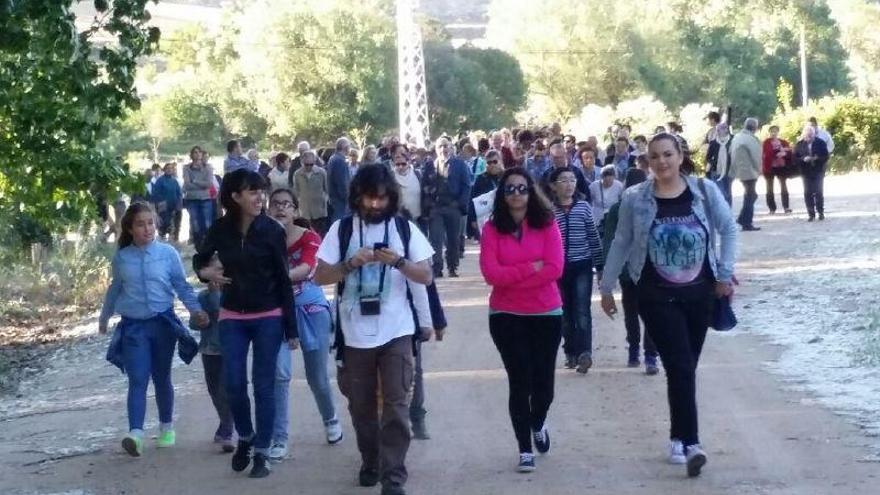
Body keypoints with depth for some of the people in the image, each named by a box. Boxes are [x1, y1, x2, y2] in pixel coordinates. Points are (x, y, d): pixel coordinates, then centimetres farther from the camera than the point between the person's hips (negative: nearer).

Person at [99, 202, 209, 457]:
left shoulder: (168, 253, -3)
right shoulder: (121, 258, 2)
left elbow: (182, 286, 3)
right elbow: (115, 289, 18)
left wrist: (196, 309, -11)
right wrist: (105, 316, 29)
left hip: (163, 323, 0)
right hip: (133, 326, 0)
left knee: (162, 378, 12)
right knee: (137, 380, -10)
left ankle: (166, 427, 28)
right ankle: (136, 434, -20)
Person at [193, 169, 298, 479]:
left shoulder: (272, 230, -10)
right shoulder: (221, 229, -4)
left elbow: (283, 280, -7)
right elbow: (200, 258, 15)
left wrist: (291, 328, -7)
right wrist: (205, 272, -10)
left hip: (268, 317, -2)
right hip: (232, 317, 2)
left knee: (263, 385, 1)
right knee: (234, 384, 0)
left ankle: (262, 452, 12)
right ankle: (245, 438, 26)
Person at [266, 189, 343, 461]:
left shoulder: (309, 237, -11)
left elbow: (306, 268, -29)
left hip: (310, 309, 0)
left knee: (317, 376, 12)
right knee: (279, 374, -14)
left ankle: (331, 419, 41)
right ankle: (279, 439, -7)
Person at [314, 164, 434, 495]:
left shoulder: (405, 229, 1)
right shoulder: (341, 229, 0)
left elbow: (426, 276, 0)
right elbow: (320, 276, -1)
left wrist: (398, 261, -18)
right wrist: (351, 263, -17)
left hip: (396, 332, -1)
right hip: (355, 334, 1)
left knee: (396, 406, -6)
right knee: (361, 405, 13)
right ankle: (371, 463, 32)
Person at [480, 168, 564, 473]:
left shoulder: (547, 224, -3)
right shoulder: (492, 229, -2)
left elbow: (555, 269, -13)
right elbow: (491, 274, -12)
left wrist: (511, 278, -14)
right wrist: (531, 268, -15)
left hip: (546, 314, 1)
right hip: (506, 316, 0)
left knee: (543, 381, 6)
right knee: (519, 382, 0)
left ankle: (538, 424, 40)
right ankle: (525, 450, 12)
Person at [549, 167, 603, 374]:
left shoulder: (584, 207, 1)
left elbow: (594, 238, 5)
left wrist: (600, 266, 5)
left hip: (582, 266, -1)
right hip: (558, 267, 1)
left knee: (582, 311, -13)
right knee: (565, 313, 9)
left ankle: (584, 352, -18)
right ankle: (572, 352, 19)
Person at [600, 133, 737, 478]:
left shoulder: (705, 191, -5)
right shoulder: (635, 199, -6)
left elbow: (728, 230, 4)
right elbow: (621, 244, 3)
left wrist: (725, 274, -2)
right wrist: (606, 287, 7)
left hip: (699, 293, 2)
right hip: (657, 297, -2)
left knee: (685, 368, 10)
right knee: (681, 367, -12)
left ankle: (678, 438, 23)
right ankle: (690, 443, -15)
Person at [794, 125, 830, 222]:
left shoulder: (821, 143, -1)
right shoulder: (800, 144, 0)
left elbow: (826, 156, -2)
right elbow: (795, 158, -1)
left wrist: (817, 158, -21)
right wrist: (803, 159, -19)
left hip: (818, 171, -1)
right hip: (806, 173, 1)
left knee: (819, 192, 0)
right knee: (808, 193, -2)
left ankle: (821, 213, 12)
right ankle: (811, 214, 4)